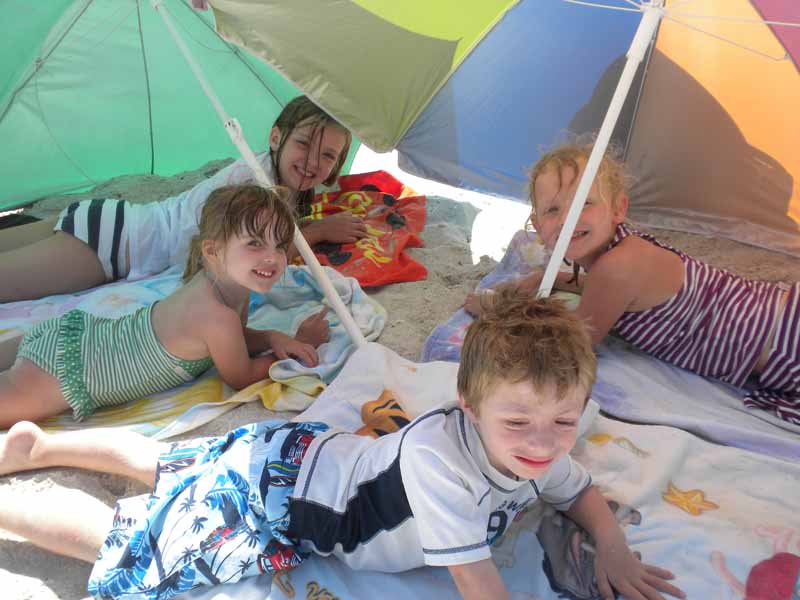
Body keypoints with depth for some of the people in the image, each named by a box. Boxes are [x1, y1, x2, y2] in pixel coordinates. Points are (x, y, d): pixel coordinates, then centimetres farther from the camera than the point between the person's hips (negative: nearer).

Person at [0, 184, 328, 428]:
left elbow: (234, 340, 13)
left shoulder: (227, 282, -7)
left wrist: (272, 338, -8)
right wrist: (303, 343, -7)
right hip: (65, 374, -9)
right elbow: (241, 378, -14)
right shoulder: (218, 317, -33)